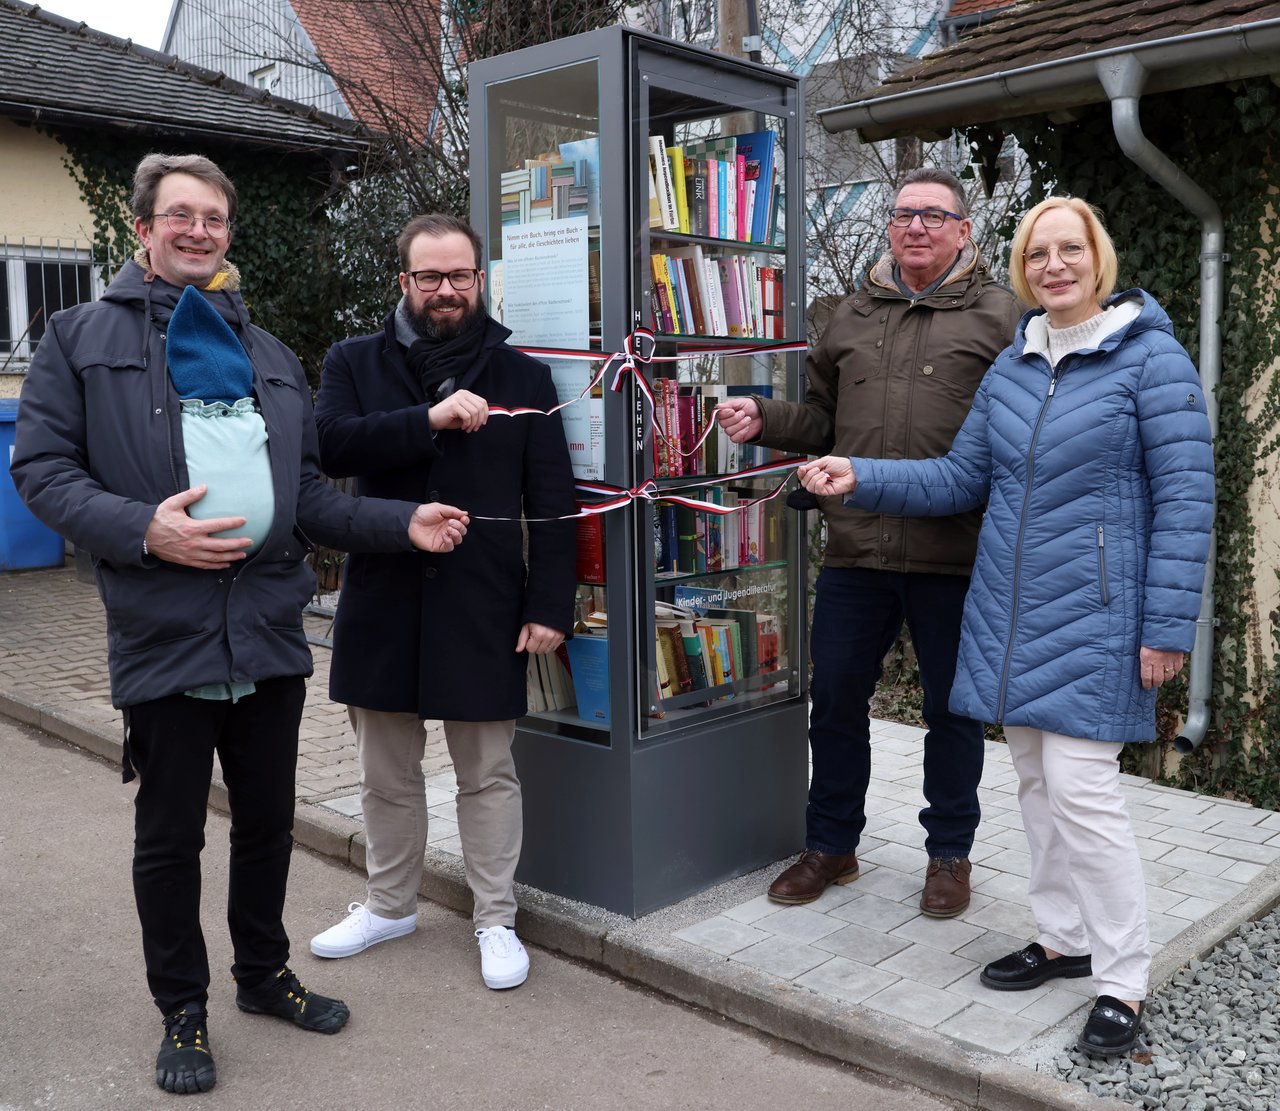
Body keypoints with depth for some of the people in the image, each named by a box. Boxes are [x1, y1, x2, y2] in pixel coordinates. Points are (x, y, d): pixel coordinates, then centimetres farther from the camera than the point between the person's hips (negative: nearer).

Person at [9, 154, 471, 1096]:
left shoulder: (270, 356, 16)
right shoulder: (84, 337, 3)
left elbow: (308, 493, 14)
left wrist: (403, 522, 0)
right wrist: (142, 530, -19)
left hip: (270, 627, 4)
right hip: (163, 630, -4)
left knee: (269, 818, 16)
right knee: (170, 833, 8)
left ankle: (264, 972, 37)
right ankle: (183, 1011, 27)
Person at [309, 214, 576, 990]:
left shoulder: (522, 376, 2)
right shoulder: (356, 364, 5)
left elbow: (552, 503, -1)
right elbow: (329, 442, -15)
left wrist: (550, 606, -8)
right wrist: (430, 420, -24)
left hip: (483, 606, -2)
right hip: (382, 601, 2)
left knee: (488, 774, 8)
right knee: (386, 773, 16)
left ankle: (497, 921, 24)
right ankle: (390, 904, 35)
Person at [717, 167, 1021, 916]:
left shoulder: (999, 315, 2)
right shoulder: (854, 315, 15)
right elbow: (823, 422, 20)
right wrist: (763, 420, 3)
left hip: (955, 553, -3)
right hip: (856, 548, 4)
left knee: (954, 709, 10)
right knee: (836, 699, 11)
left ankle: (950, 853, 28)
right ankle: (832, 845, 29)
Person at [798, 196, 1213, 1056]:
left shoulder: (1152, 360, -8)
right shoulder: (1013, 367, 10)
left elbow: (1185, 498, -10)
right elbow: (962, 477, 14)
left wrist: (1167, 627, -14)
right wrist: (861, 479, 0)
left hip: (1092, 619, -6)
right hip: (1009, 614, 6)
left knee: (1081, 789, -9)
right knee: (1036, 781, 13)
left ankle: (1124, 982, 7)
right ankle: (1064, 938, 30)